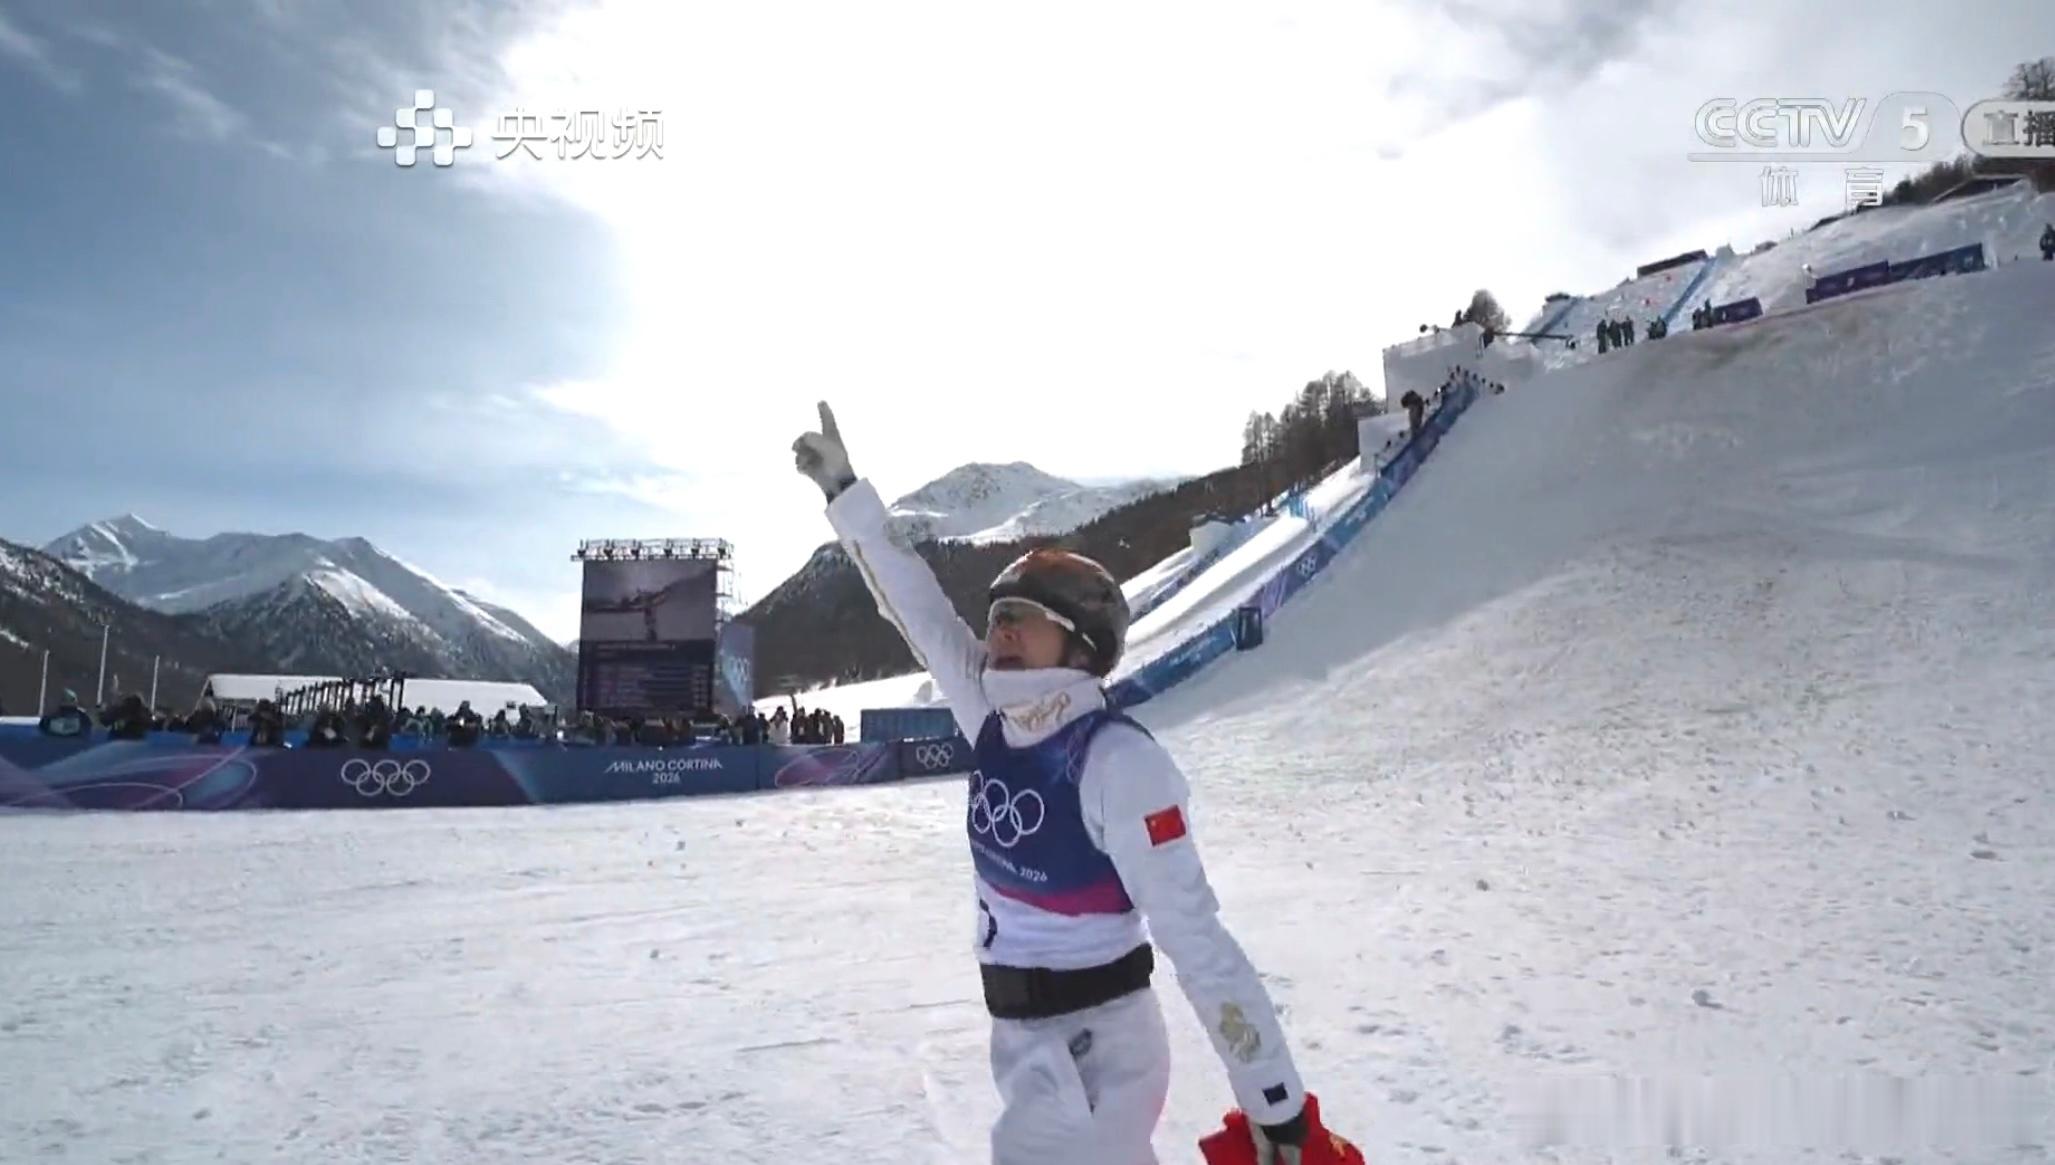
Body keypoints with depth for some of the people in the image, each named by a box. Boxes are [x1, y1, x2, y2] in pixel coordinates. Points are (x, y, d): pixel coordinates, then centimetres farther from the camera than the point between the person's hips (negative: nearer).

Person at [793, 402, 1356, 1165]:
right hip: (1023, 1040, 8)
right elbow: (916, 610, 6)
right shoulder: (997, 726, -2)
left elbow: (1194, 937, -23)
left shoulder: (1116, 760, -22)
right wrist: (843, 491, 11)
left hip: (1096, 1050, -8)